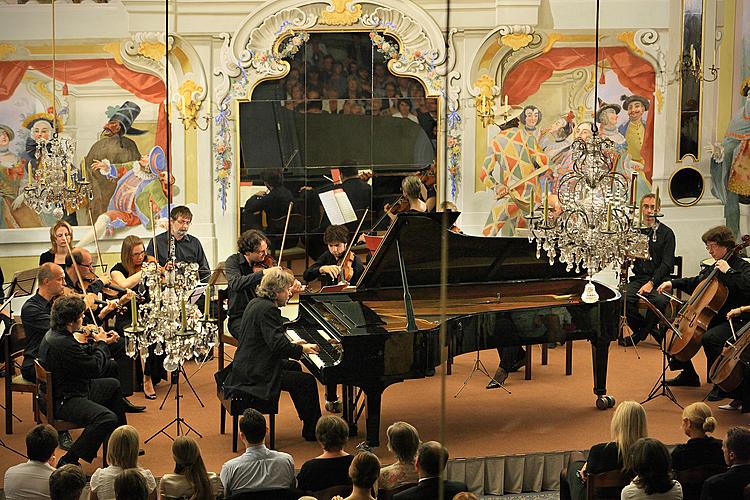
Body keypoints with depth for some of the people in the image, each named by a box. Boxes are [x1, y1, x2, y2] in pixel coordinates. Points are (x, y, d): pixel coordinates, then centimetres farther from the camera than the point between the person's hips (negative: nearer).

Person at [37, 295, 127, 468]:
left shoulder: (54, 334, 5)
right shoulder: (62, 343, -29)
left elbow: (82, 354, 19)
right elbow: (96, 368, -22)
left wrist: (98, 342, 8)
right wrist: (101, 344, -5)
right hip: (62, 402, -12)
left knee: (114, 385, 29)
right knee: (107, 418, -32)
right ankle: (68, 462, -21)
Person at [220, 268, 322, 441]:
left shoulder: (256, 303, 12)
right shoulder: (268, 309, -21)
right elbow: (277, 344, -26)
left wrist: (293, 344, 14)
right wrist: (301, 349, -13)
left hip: (246, 366, 11)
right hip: (256, 374, -11)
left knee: (294, 367, 27)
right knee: (308, 382, -9)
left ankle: (308, 419, 33)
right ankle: (311, 431, 2)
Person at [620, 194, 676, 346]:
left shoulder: (666, 233, 4)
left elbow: (667, 263, -5)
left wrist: (652, 282, -17)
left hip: (659, 279, -2)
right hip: (638, 277, 3)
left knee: (660, 301, -35)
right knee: (622, 300, -29)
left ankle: (639, 334, -11)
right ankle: (650, 330, -7)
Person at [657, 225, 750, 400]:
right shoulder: (715, 267, 14)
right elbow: (696, 283, 29)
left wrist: (729, 272, -29)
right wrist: (673, 283, 16)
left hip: (735, 321, -9)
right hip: (714, 317, 10)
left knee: (709, 338, -36)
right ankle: (689, 375, 25)